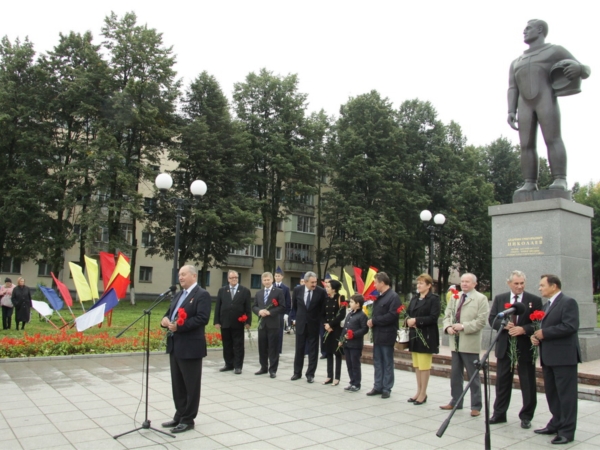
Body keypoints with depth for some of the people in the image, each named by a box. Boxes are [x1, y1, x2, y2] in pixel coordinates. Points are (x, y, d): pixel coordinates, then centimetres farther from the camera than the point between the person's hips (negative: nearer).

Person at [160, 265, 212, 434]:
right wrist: (165, 320, -5)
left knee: (191, 385, 3)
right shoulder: (178, 295, 17)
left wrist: (179, 326, -25)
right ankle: (179, 416, 28)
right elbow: (170, 312, 20)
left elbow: (202, 318, -21)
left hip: (190, 347, -9)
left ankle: (188, 420, 13)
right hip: (175, 345, 9)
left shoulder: (202, 295, -11)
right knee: (177, 384, 16)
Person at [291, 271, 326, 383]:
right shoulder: (297, 289, -6)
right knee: (299, 349, 11)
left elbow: (324, 307, 0)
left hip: (314, 325, -2)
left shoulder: (321, 291, -14)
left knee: (313, 350, 5)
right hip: (300, 323, 2)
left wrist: (319, 319, -1)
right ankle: (297, 372, 23)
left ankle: (310, 374, 14)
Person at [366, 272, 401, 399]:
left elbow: (392, 316, -22)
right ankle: (378, 386, 21)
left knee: (387, 363, 3)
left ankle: (387, 389, 11)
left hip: (387, 335, -8)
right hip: (377, 335, 8)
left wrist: (374, 320, -17)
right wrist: (371, 321, -3)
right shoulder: (379, 297, 14)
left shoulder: (393, 297, -13)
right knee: (377, 362, 13)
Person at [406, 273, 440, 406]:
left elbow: (433, 317, -17)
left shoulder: (434, 299, -8)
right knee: (416, 365, 12)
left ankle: (423, 394, 8)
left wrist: (416, 320, -20)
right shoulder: (414, 299, 14)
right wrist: (409, 321, -7)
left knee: (424, 365, -2)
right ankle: (419, 391, 22)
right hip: (415, 335, 7)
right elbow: (408, 314, 15)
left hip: (426, 336, -7)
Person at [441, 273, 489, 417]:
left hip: (470, 343, -6)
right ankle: (455, 402, 28)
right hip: (455, 342, 6)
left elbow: (481, 321, -13)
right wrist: (448, 327, -7)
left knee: (473, 376, 3)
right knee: (455, 374, 15)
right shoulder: (454, 297, 13)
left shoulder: (481, 299, -5)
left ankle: (476, 406, 14)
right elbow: (447, 315, 13)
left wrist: (463, 326, -20)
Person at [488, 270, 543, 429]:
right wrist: (504, 325, -16)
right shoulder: (499, 299, 6)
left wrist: (523, 329, -21)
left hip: (525, 347, -2)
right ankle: (499, 414, 22)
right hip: (504, 347, 2)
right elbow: (492, 319, 3)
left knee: (528, 384, 6)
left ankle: (526, 416, 20)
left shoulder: (534, 300, -3)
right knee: (502, 382, 10)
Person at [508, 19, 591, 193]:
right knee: (526, 145, -8)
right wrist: (511, 112, 1)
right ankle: (530, 184, -10)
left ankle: (560, 181, -22)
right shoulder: (516, 63, 27)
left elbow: (585, 72, 9)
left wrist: (578, 68, -16)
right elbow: (512, 90, 16)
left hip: (547, 99, -4)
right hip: (525, 105, 4)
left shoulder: (555, 50, 14)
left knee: (552, 139, -18)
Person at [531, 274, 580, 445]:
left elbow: (571, 326, -22)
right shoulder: (547, 304, 18)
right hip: (548, 357, 9)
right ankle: (556, 424, 26)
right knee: (552, 393, 15)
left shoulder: (568, 302, -11)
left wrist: (544, 333, -18)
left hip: (564, 356, -9)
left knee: (566, 394, -2)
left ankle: (567, 431, 5)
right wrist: (535, 335, 4)